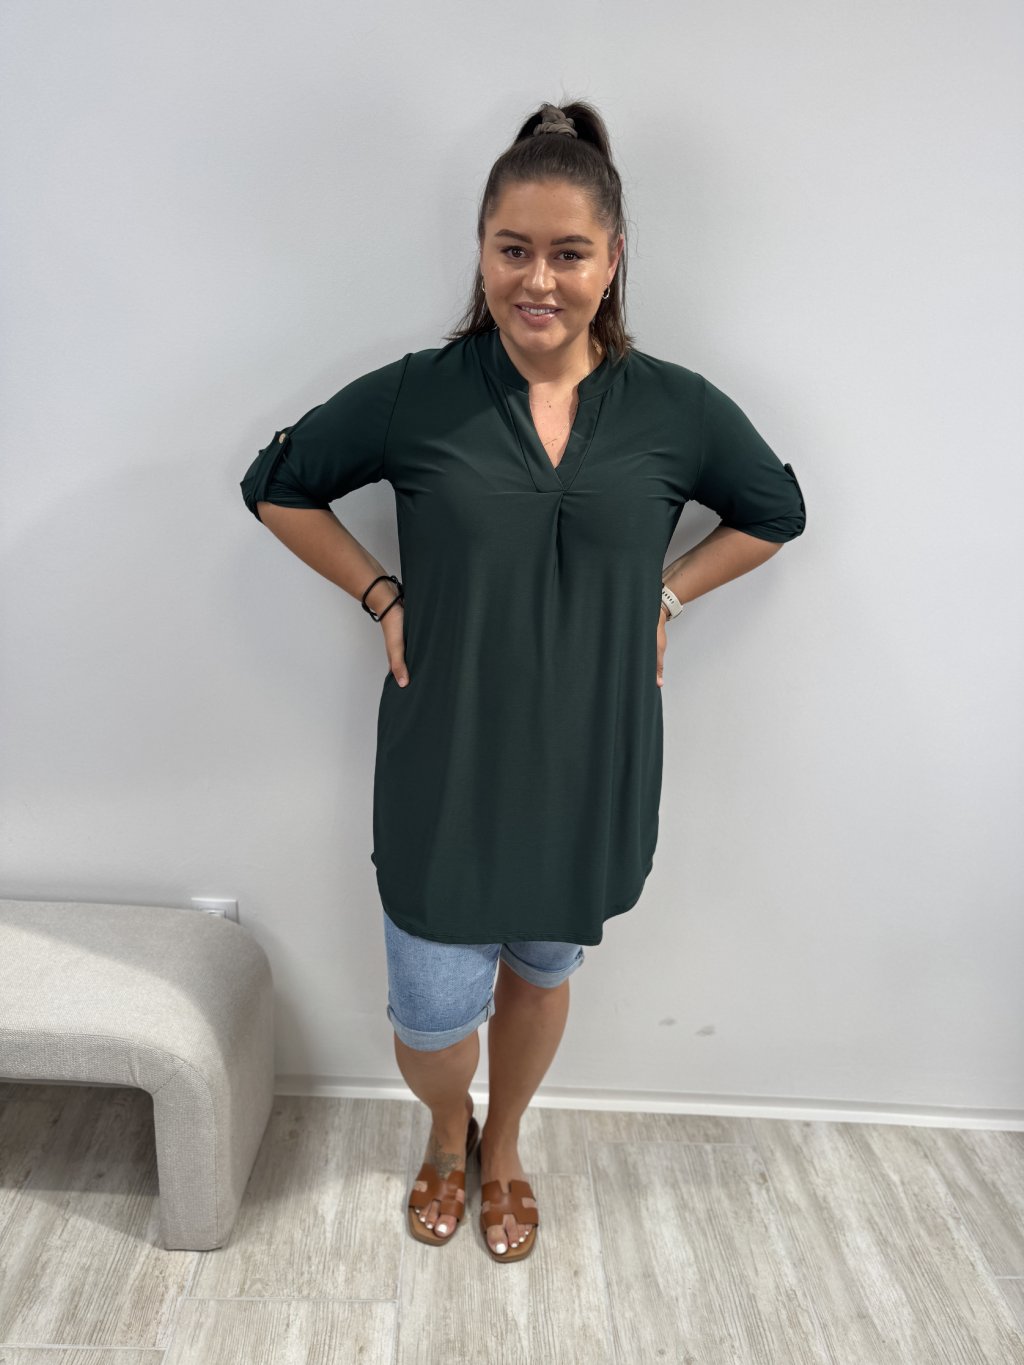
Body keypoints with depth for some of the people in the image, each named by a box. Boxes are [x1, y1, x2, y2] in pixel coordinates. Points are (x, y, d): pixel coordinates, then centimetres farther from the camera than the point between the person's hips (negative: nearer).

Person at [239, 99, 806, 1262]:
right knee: (432, 1016, 8)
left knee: (540, 972, 21)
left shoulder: (678, 410, -6)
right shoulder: (415, 394, -9)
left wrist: (666, 593, 1)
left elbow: (774, 512, 12)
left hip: (590, 774, 2)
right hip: (445, 772, -1)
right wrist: (383, 596, -3)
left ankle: (501, 1148, 53)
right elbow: (276, 486, 5)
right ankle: (448, 1132, 47)